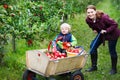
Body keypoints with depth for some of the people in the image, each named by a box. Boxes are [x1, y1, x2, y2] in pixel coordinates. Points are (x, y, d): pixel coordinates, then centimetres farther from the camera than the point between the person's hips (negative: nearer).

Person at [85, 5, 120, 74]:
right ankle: (94, 66, 13)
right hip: (101, 34, 6)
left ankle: (114, 69, 21)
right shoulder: (88, 20, -17)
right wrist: (94, 29, -12)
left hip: (112, 34, -6)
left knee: (112, 51, 0)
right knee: (93, 46, -1)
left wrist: (106, 30, -32)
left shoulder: (103, 17, -35)